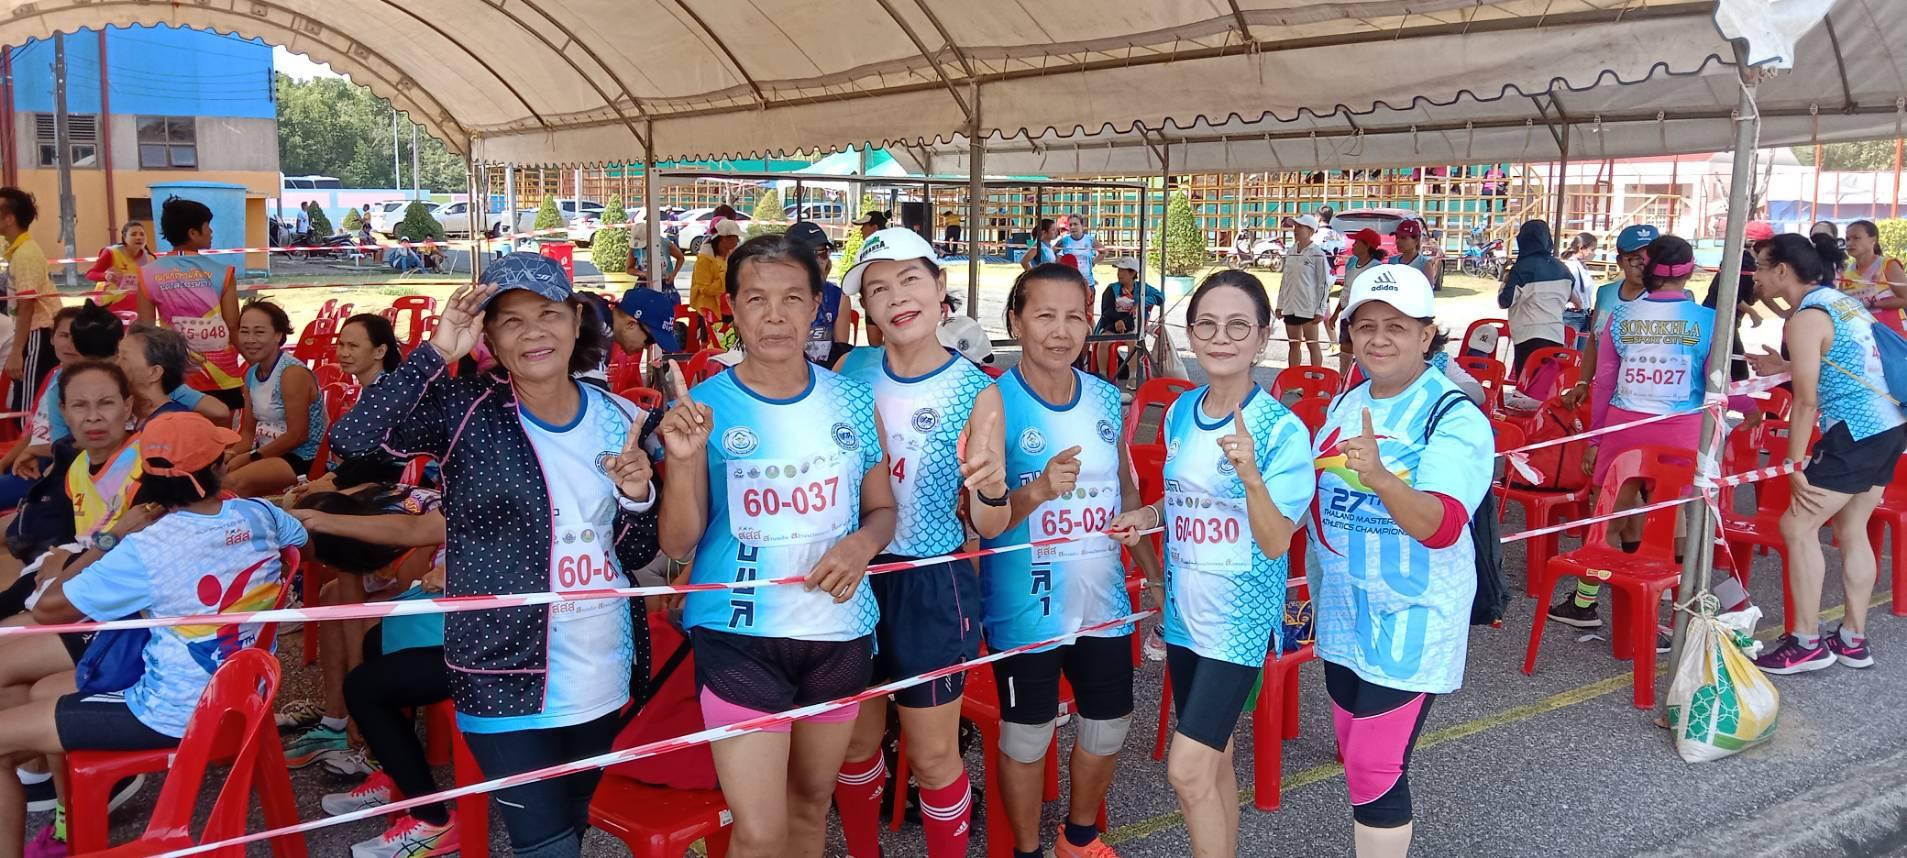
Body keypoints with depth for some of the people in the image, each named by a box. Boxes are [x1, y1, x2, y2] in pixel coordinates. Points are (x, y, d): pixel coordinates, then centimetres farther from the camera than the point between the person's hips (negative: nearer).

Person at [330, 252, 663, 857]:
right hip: (506, 673, -5)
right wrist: (436, 353, -27)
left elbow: (645, 547, 8)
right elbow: (350, 439, -26)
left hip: (604, 675, 5)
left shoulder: (622, 419, 2)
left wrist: (638, 495, -13)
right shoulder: (464, 408, -10)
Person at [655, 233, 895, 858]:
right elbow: (677, 543, -9)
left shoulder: (853, 402, 1)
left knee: (811, 803, 20)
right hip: (738, 638, -3)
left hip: (839, 634, 4)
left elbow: (882, 509, 11)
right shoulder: (702, 407, -8)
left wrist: (863, 544, -12)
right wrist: (683, 460, -26)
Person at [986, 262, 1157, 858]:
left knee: (1108, 725, 17)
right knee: (1027, 734, 10)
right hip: (1024, 607, -5)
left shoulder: (1106, 397, 1)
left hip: (1104, 600, 5)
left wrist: (1158, 578, 15)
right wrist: (1038, 492, -33)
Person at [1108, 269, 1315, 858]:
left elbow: (1276, 542, -22)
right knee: (1211, 758, 17)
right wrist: (1144, 517, -2)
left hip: (1239, 617, -6)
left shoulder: (1282, 430, -17)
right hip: (1184, 611, 6)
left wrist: (1250, 474, -38)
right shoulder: (1180, 414, 2)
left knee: (1187, 768, -9)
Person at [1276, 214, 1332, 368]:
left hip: (1308, 308, -6)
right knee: (1293, 345, 12)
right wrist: (1280, 305, 14)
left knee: (1313, 344, 1)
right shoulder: (1291, 252, 10)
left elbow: (1324, 283, -9)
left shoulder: (1317, 254, -8)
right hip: (1290, 307, 6)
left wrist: (1320, 310, -12)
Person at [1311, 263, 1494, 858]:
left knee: (1376, 771, -6)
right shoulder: (1345, 404, 6)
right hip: (1341, 612, 7)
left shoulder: (1456, 418, -16)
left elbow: (1441, 525, -30)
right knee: (1356, 757, 18)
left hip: (1409, 623, -7)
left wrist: (1381, 477, -47)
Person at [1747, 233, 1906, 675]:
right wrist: (1786, 367, 23)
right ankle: (1853, 640, 23)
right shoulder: (1841, 300, 13)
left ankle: (1806, 644, -1)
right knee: (1852, 530, 16)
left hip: (1855, 434, -9)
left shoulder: (1805, 320, -14)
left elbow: (1806, 401, -17)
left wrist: (1795, 464, -14)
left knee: (1798, 527, -5)